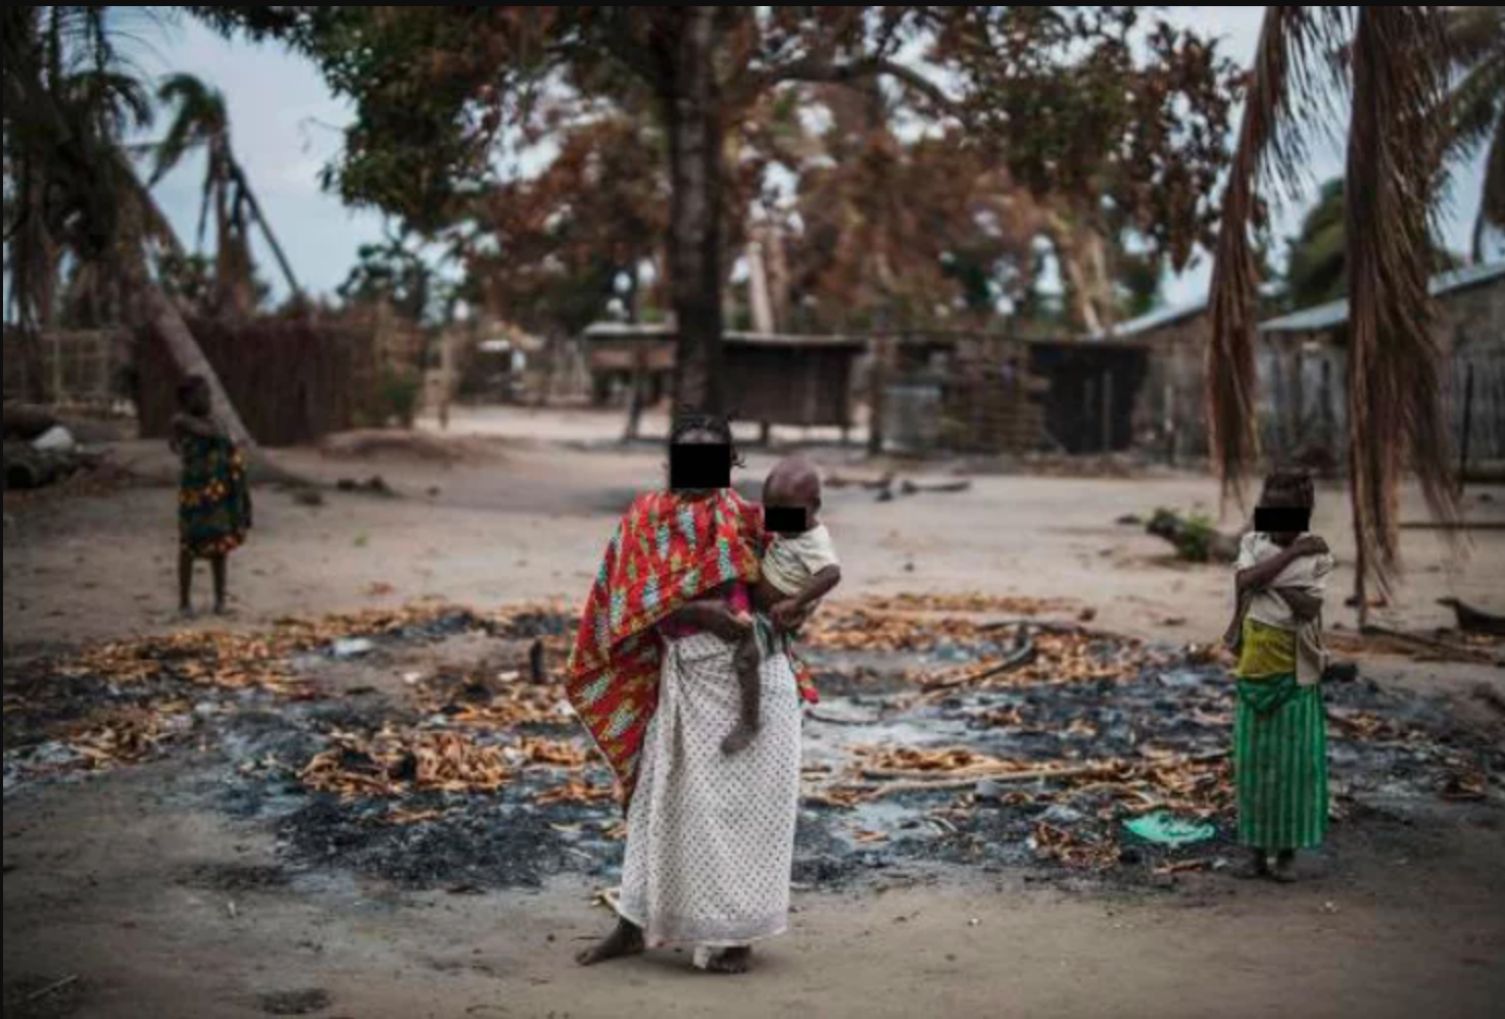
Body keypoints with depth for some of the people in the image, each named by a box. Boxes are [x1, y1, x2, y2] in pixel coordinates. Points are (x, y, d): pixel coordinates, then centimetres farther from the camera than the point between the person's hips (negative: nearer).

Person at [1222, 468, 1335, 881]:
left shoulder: (1317, 555, -2)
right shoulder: (1252, 544, 3)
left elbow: (1309, 607, -13)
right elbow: (1246, 580, -16)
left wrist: (1266, 581, -14)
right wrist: (1291, 553, -15)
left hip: (1295, 668, -2)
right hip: (1255, 664, 2)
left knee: (1294, 755, 1)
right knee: (1254, 754, 5)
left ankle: (1288, 850, 9)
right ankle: (1256, 844, 15)